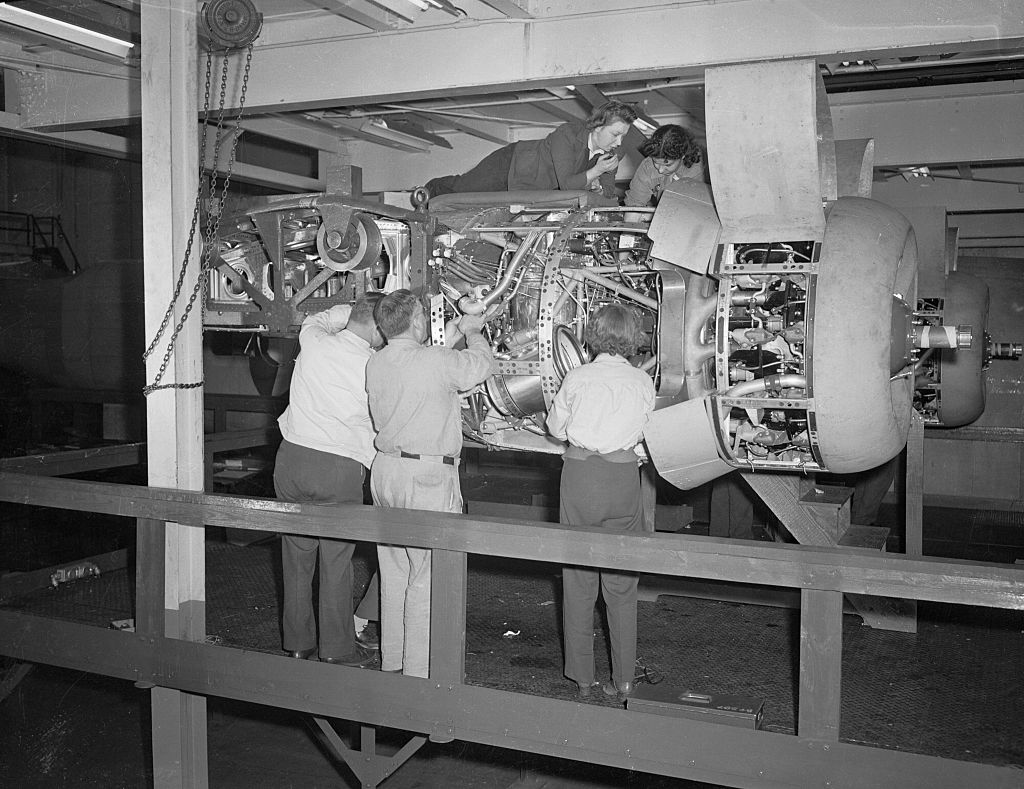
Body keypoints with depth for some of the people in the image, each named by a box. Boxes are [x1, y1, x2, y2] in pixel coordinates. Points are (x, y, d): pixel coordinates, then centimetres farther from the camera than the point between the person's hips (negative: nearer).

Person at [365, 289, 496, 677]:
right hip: (428, 476, -7)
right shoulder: (438, 361, -16)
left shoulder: (375, 364, 4)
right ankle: (418, 671, 8)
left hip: (385, 470, 8)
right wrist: (472, 332, 20)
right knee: (427, 578, 1)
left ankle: (391, 659, 29)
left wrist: (449, 340, 25)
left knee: (393, 572, 17)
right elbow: (484, 365, 1)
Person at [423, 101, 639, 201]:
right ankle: (430, 190, 51)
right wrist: (596, 171, -39)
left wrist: (595, 185, -32)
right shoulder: (567, 134, -39)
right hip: (512, 162, -5)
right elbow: (566, 184, -43)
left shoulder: (610, 151, -18)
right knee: (462, 187, 16)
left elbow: (609, 194, -12)